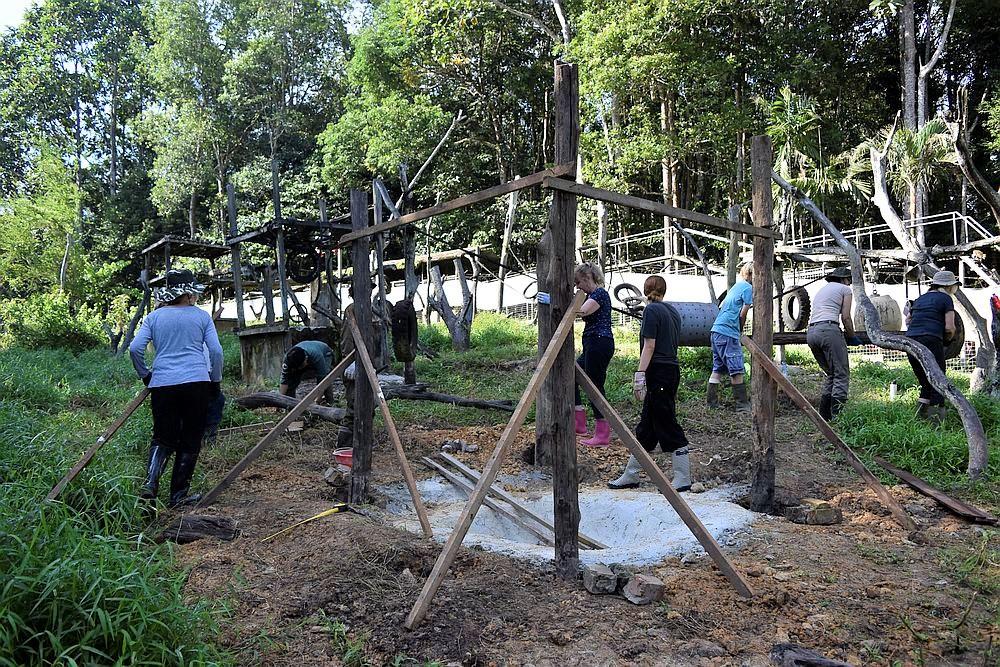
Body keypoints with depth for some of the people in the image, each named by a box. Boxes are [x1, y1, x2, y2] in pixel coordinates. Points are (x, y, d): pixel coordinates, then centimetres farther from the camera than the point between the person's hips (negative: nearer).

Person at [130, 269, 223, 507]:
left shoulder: (154, 317, 10)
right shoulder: (201, 316, 5)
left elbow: (135, 348, 2)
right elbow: (216, 350, 0)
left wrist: (145, 376, 15)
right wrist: (216, 381, 10)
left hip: (162, 385, 2)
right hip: (196, 383, -2)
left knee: (163, 438, 15)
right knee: (190, 441, 9)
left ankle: (151, 481, -7)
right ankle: (179, 494, 12)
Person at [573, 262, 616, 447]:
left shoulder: (600, 293, -13)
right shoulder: (591, 295, 19)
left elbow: (581, 311, -29)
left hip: (599, 344, -11)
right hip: (592, 346, 11)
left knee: (595, 386, -5)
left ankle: (603, 435, 2)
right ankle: (579, 424, 19)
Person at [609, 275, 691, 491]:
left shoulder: (652, 310, -9)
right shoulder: (673, 311, 15)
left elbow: (650, 346, -15)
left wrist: (640, 374, -17)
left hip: (658, 372, -9)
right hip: (672, 370, 9)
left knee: (667, 425, -2)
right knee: (646, 427, 12)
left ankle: (683, 479, 5)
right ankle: (630, 475, 19)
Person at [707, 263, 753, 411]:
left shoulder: (736, 285, 20)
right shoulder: (748, 288, -5)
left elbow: (721, 306, 27)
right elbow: (743, 315, -8)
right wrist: (740, 331, 10)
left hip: (716, 329, 9)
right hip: (728, 332, -9)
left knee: (717, 368, 11)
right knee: (737, 370, -5)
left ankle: (711, 401, 12)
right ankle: (742, 404, -3)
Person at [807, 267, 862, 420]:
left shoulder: (822, 289, 31)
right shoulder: (845, 289, 12)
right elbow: (846, 317, 2)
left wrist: (843, 334, 27)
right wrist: (852, 336, 17)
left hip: (811, 332, 7)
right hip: (829, 330, -7)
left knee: (832, 374, 17)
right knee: (842, 375, -4)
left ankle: (823, 417, 12)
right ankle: (837, 417, -13)